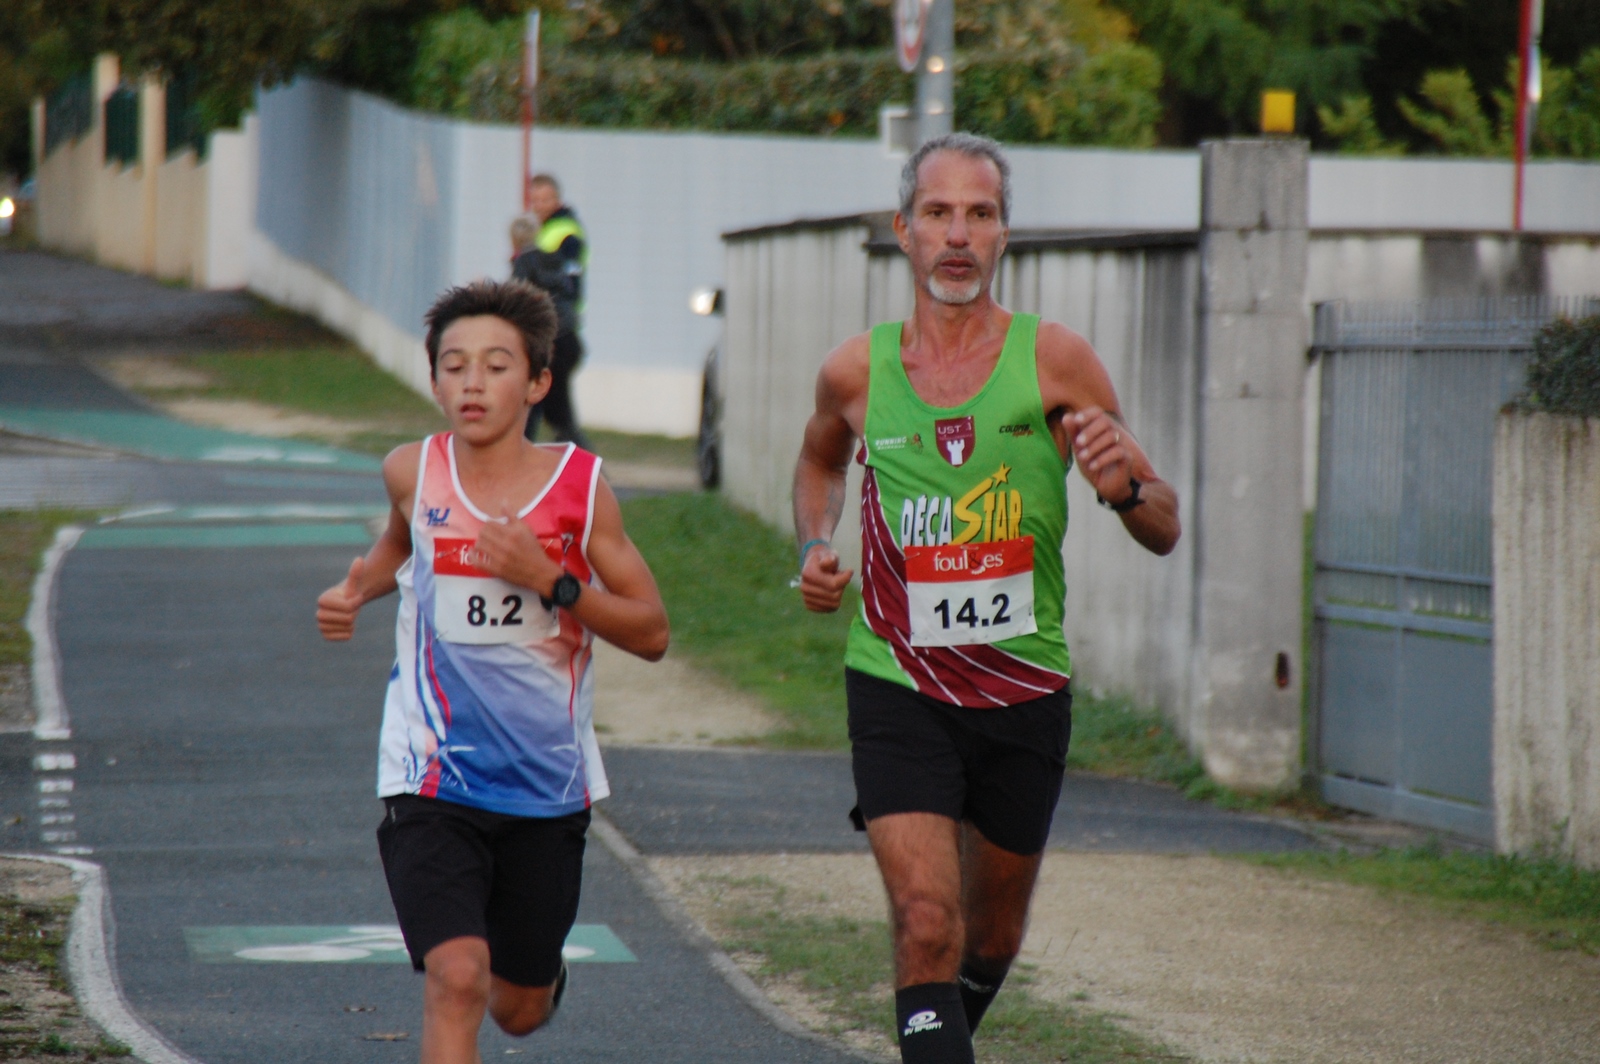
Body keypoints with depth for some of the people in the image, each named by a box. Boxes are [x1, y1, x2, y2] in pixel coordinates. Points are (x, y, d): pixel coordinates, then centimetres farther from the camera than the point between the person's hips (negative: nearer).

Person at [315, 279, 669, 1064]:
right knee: (457, 977, -22)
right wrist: (356, 588, 3)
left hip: (548, 785, 1)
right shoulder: (412, 472, -3)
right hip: (431, 783, -1)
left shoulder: (579, 485, -7)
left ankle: (539, 969, 54)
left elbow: (651, 633, -4)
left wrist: (549, 579, -18)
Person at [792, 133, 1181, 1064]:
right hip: (897, 687, -1)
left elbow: (1166, 531, -2)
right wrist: (816, 548, 6)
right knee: (927, 924, -18)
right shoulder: (858, 373, 0)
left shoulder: (1054, 361, -5)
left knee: (992, 937, 16)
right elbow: (820, 461, 26)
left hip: (1024, 691, 1)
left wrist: (1125, 486, -24)